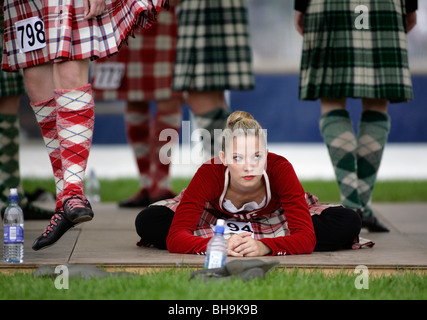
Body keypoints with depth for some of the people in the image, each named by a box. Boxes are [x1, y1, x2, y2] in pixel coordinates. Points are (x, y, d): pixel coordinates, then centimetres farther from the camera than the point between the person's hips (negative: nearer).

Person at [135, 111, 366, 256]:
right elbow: (175, 238, -41)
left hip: (272, 217, 1)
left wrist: (264, 247, -60)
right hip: (217, 217, -1)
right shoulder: (210, 173, -38)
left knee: (348, 223, -24)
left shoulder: (279, 168, -38)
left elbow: (307, 238, -42)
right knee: (148, 222, -24)